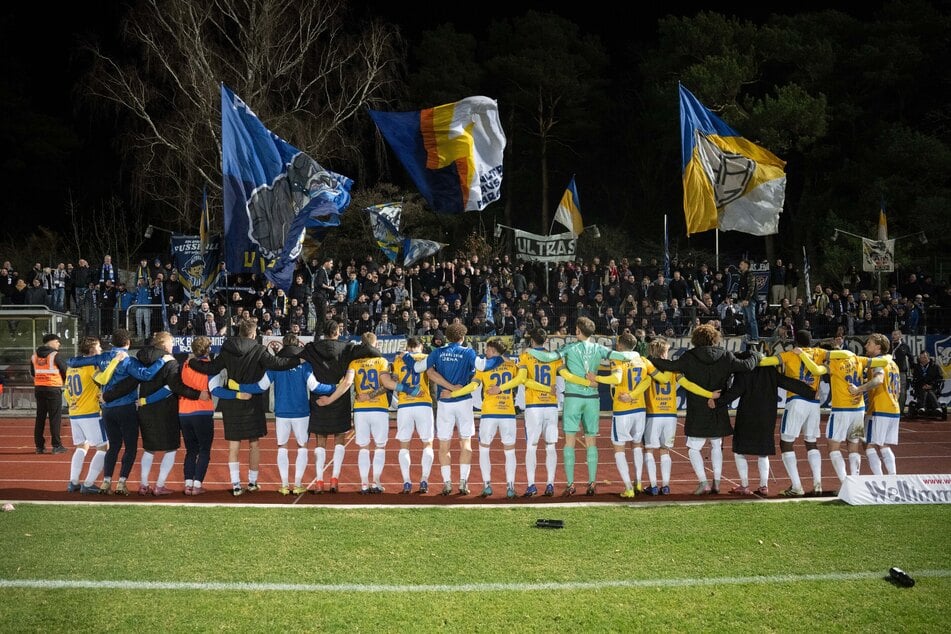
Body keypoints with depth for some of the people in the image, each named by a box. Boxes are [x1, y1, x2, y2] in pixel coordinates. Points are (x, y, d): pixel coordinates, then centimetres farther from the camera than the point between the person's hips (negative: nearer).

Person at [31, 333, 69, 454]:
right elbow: (66, 371, -6)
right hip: (53, 389, -5)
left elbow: (32, 372, 15)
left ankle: (39, 445, 9)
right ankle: (56, 445, -3)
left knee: (40, 417, 9)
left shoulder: (34, 356, 7)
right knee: (55, 417, -1)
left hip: (39, 389, 5)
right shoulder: (55, 355, -10)